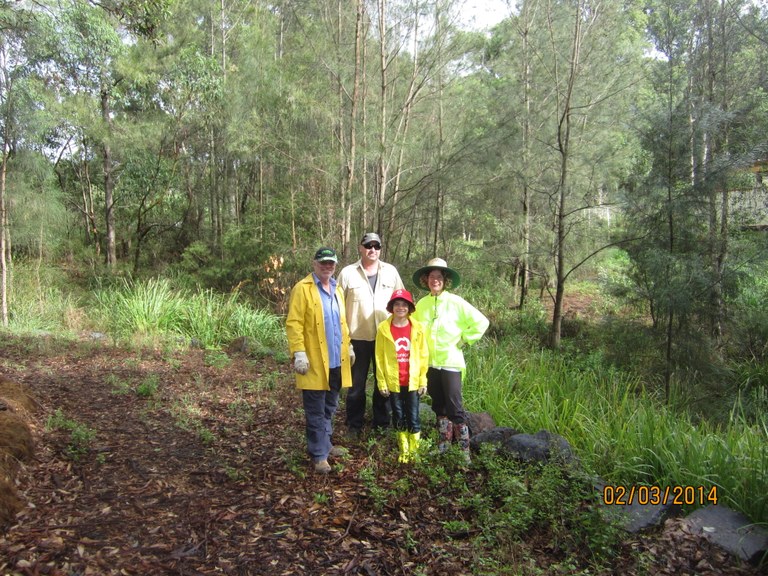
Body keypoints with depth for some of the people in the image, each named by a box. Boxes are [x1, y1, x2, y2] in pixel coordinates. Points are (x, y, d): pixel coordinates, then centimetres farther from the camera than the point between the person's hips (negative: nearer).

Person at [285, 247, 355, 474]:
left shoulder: (337, 290, 15)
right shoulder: (302, 288, -8)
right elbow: (293, 323, -13)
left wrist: (348, 346, 19)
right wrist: (299, 353, -19)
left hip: (336, 360, 7)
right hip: (315, 362, -7)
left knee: (330, 407, 18)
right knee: (316, 411, 0)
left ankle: (324, 443, 32)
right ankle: (319, 454, 8)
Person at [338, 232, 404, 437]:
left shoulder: (391, 271, 4)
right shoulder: (348, 273, -2)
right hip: (358, 338, -2)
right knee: (356, 384, 8)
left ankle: (382, 422, 26)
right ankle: (354, 424, 23)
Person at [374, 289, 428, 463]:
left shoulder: (417, 328, -3)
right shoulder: (383, 328, -5)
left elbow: (423, 356, 1)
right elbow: (379, 357, -2)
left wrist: (423, 380, -1)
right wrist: (381, 382, -4)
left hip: (413, 381, 0)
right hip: (393, 382, 0)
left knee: (413, 417, 5)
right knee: (399, 418, 11)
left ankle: (414, 451, 23)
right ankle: (403, 450, 27)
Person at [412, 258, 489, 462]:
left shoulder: (455, 302, -9)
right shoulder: (421, 304, 3)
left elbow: (481, 322, -8)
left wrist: (463, 340, -7)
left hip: (450, 362, -4)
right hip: (430, 362, 5)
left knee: (455, 407, -4)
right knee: (439, 406, 15)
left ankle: (464, 450, 6)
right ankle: (444, 442, 28)